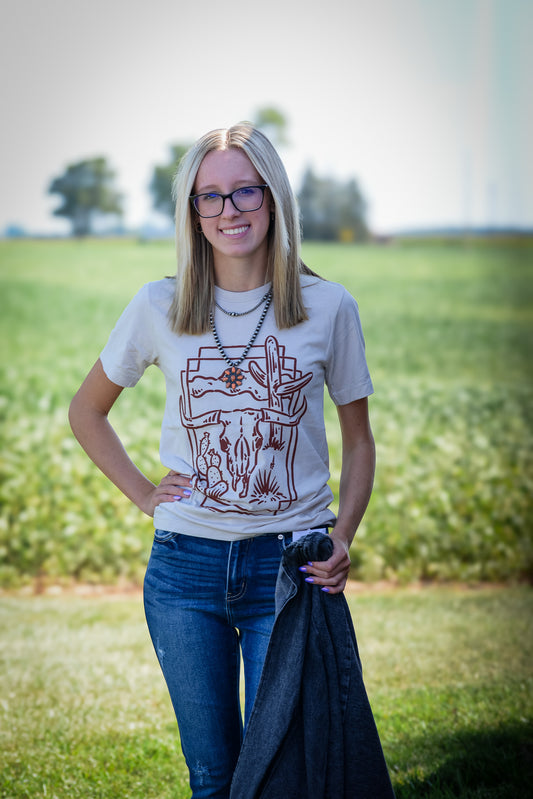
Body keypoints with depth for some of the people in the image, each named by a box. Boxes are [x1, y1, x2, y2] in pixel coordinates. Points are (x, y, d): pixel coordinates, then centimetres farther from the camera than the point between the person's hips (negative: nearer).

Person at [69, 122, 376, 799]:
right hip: (185, 567, 1)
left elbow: (359, 441, 8)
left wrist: (343, 537, -7)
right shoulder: (161, 307, 1)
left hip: (290, 565, -1)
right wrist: (142, 493, 4)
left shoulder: (328, 308, 0)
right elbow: (86, 410, 15)